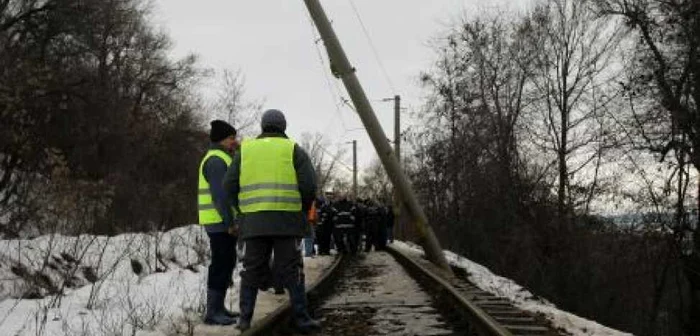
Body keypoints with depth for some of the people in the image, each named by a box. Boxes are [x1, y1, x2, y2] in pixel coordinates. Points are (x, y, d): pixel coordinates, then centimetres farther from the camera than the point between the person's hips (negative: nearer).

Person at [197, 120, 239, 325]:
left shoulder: (220, 159, 21)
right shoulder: (216, 160, -13)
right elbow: (220, 194, -21)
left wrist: (231, 220, 18)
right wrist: (230, 221, -23)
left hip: (222, 222, 11)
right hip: (220, 222, -11)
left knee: (226, 264, 14)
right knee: (221, 265, -9)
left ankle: (218, 308, 20)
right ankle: (212, 312, -7)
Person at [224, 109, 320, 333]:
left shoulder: (245, 150, 12)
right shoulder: (294, 150, 6)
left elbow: (229, 186, 6)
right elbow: (309, 186, -3)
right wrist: (303, 210, 13)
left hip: (252, 222, 2)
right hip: (286, 221, -2)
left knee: (251, 270, 9)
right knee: (292, 271, 3)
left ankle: (245, 318, 8)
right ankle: (301, 318, 4)